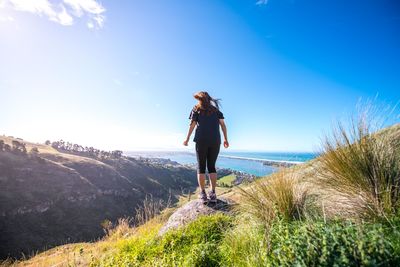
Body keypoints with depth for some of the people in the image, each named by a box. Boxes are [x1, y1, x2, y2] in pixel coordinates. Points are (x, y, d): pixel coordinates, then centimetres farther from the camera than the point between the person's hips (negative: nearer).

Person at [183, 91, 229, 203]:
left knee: (201, 167, 4)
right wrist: (226, 139, 12)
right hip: (215, 140, 3)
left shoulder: (196, 109, 13)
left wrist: (187, 139, 9)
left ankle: (203, 194, -1)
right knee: (212, 166, 9)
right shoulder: (216, 109, 20)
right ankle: (213, 193, 4)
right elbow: (223, 125, 10)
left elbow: (192, 125, 3)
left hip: (201, 140, -2)